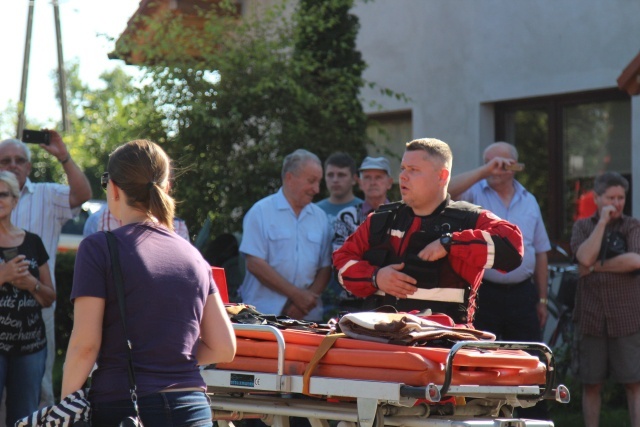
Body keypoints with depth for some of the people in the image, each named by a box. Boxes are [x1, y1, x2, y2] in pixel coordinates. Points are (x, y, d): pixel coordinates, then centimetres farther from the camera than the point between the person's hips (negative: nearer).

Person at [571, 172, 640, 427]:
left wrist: (597, 266, -9)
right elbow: (585, 257, -10)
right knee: (591, 384, 6)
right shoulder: (582, 226, 9)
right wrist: (602, 222, -8)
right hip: (590, 317, 1)